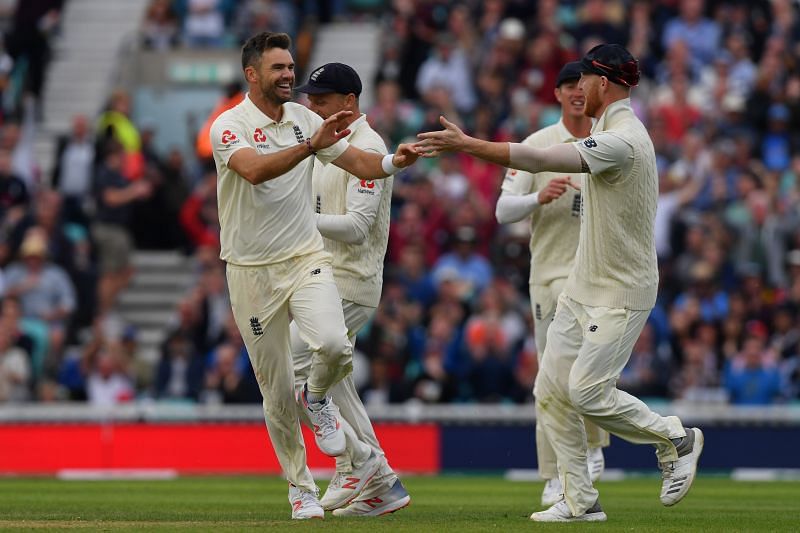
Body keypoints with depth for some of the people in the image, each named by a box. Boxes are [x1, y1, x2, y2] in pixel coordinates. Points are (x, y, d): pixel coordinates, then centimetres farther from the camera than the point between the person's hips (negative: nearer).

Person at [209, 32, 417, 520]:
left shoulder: (306, 120, 6)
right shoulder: (229, 127, -10)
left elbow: (359, 162, 5)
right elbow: (255, 170, -30)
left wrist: (395, 162, -17)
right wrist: (311, 145, -39)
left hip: (306, 260, 3)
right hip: (252, 272, -2)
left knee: (334, 344, -26)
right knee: (277, 390, 3)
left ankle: (318, 398, 9)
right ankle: (301, 488, 18)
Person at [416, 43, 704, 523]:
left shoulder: (621, 141, -22)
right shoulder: (613, 132, 12)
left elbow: (539, 160, -28)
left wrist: (465, 144, -27)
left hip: (620, 294, -10)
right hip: (583, 287, 10)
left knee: (587, 392, -12)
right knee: (552, 390, 2)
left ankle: (676, 439, 9)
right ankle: (581, 501, 5)